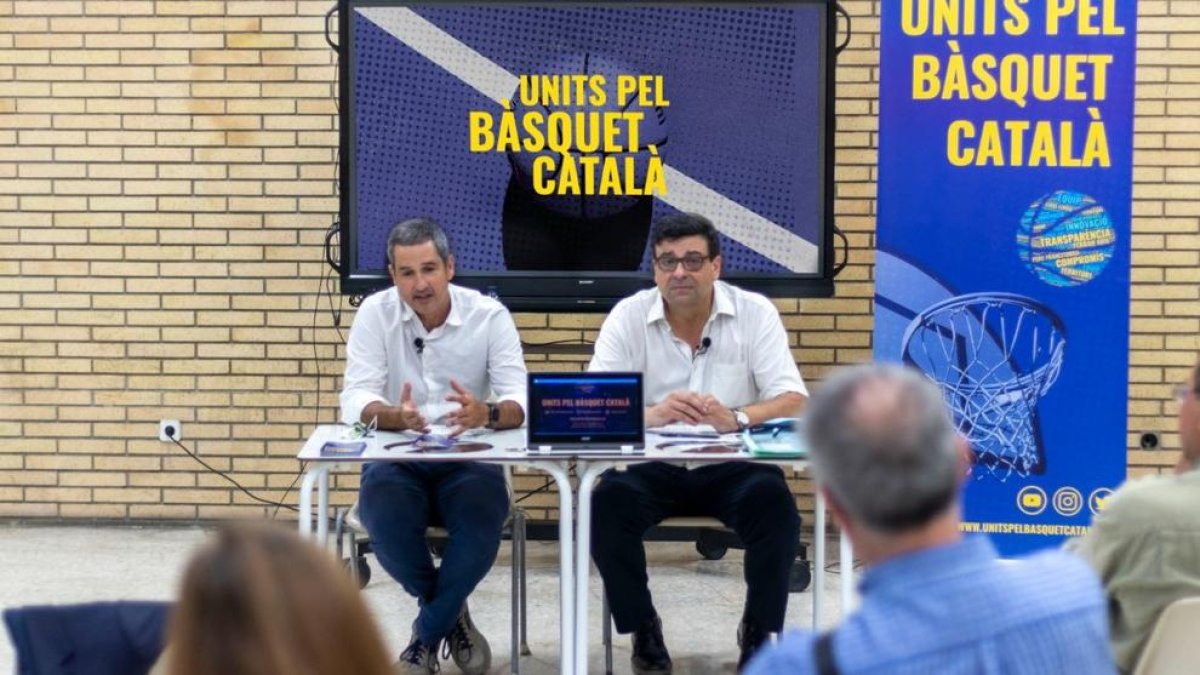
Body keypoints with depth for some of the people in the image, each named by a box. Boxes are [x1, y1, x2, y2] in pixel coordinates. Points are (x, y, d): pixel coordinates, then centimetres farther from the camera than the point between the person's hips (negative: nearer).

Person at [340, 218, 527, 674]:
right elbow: (356, 400, -14)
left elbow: (520, 402, -14)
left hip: (468, 460, 0)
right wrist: (393, 417, -38)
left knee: (482, 523, -32)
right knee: (385, 520, -33)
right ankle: (452, 617, -2)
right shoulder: (375, 314, -4)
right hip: (396, 461, 0)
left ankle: (427, 636, -6)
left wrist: (487, 414, -39)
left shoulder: (489, 316, -5)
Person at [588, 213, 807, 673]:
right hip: (652, 465, 1)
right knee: (607, 503, -28)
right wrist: (650, 414, -35)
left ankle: (760, 632, -5)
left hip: (733, 466, 0)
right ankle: (643, 631, -6)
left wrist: (736, 419, -34)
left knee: (776, 504, -30)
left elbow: (794, 402, -12)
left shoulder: (755, 313, -4)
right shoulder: (627, 317, -3)